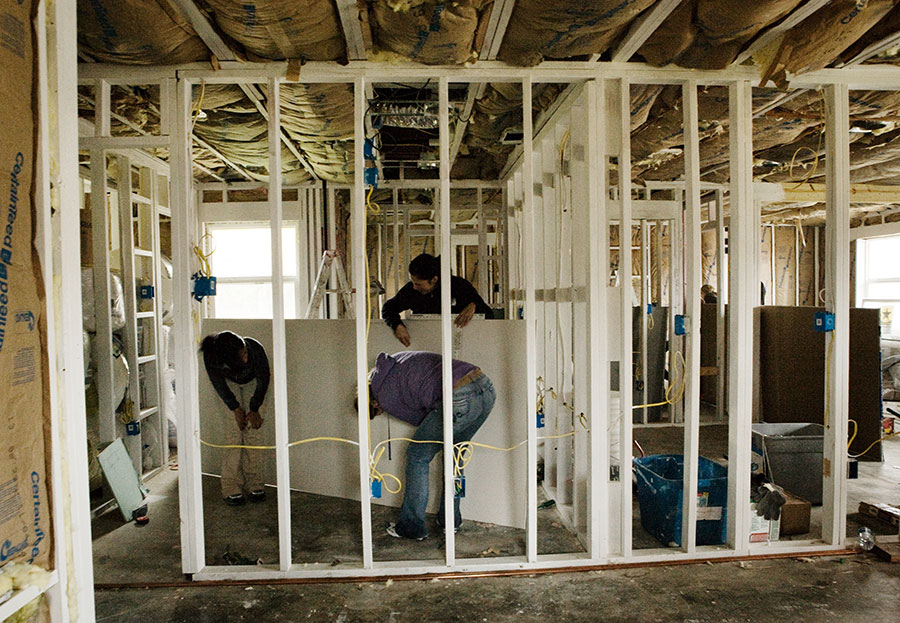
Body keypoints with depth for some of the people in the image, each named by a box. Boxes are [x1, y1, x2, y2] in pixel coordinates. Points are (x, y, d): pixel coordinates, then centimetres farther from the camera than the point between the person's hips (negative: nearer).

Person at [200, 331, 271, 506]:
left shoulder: (255, 348, -39)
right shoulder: (211, 358, -37)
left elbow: (264, 379, -21)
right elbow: (219, 384, -17)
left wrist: (254, 409, -14)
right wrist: (236, 408, -16)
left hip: (253, 381, 0)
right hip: (229, 382, 0)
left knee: (254, 426, -9)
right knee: (234, 428, -13)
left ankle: (254, 483, -1)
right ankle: (231, 486, -6)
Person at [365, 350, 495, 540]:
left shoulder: (384, 397, 7)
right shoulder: (394, 361, 29)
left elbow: (421, 418, 16)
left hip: (459, 399, -8)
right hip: (486, 388, 8)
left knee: (417, 456, 13)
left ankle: (411, 527, 23)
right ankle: (450, 520, 37)